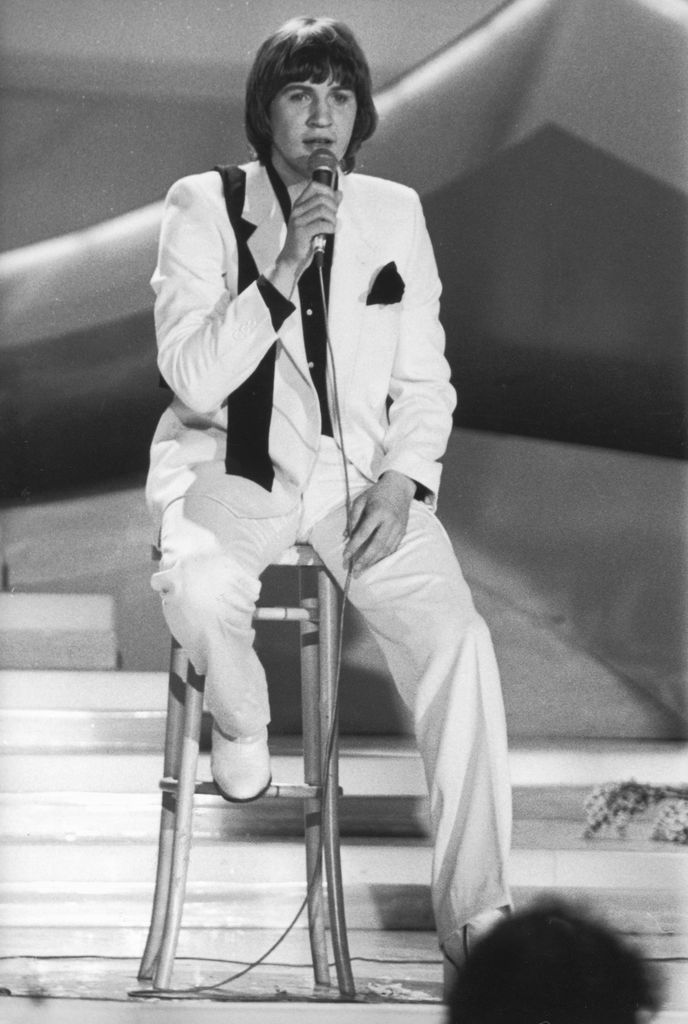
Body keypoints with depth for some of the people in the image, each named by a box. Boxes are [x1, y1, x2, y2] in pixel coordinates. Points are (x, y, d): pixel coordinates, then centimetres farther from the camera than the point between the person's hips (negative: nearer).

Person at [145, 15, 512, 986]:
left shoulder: (394, 212, 7)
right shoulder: (205, 206, -2)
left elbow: (424, 379, 11)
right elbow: (194, 379, -12)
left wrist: (404, 476, -7)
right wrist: (281, 273, -22)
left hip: (361, 470, 2)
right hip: (234, 466, -2)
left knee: (459, 640, -22)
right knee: (200, 592, -36)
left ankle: (474, 909, -16)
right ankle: (241, 725, 0)